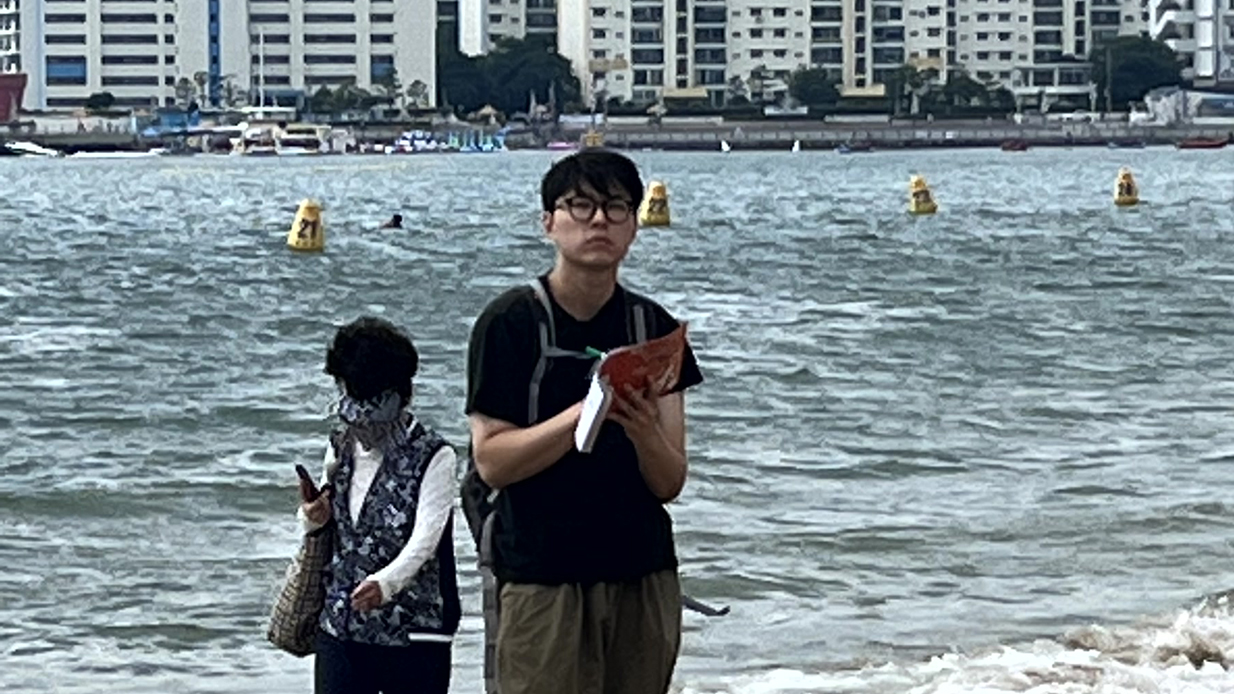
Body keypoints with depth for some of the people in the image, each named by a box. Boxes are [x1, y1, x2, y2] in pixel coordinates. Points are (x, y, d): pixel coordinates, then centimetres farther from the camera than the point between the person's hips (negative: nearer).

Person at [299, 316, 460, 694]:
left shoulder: (432, 456, -10)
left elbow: (426, 536, -21)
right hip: (339, 626, 5)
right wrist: (315, 518, -4)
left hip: (413, 632, -5)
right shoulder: (341, 448, 8)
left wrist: (386, 583, -39)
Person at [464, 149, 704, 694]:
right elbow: (491, 461, -11)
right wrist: (585, 413, -22)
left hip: (643, 574, 4)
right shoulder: (510, 323, -4)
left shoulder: (653, 327, 7)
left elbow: (669, 483, 3)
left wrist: (643, 431, -19)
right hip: (542, 580, -4)